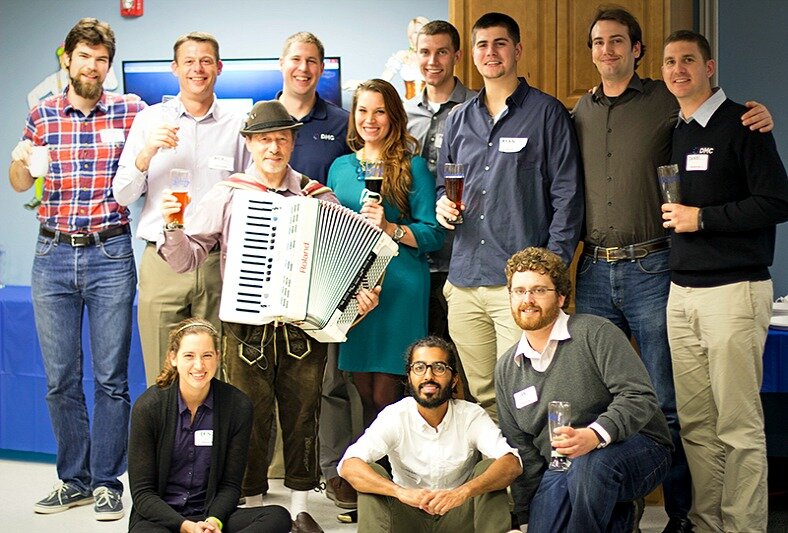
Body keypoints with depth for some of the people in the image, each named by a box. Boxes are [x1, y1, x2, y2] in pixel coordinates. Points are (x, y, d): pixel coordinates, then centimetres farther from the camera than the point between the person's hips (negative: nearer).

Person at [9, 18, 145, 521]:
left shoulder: (130, 111, 2)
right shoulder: (43, 114, 9)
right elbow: (20, 185, 17)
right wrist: (19, 161, -6)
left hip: (111, 256, -2)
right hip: (53, 254, 3)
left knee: (111, 378, 2)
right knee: (60, 379, 7)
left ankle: (107, 482, 12)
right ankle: (74, 479, 20)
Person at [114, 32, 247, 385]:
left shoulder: (236, 126, 8)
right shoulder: (149, 120, 8)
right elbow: (122, 196, 5)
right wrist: (147, 152, -12)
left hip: (218, 262, 0)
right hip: (162, 261, 0)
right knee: (163, 377, 1)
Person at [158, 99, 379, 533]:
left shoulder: (319, 198, 7)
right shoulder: (226, 196, 4)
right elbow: (186, 258, 2)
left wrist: (362, 294, -8)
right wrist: (171, 227, -17)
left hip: (304, 328, 1)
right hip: (247, 330, -1)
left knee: (302, 417, 7)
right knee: (250, 420, 3)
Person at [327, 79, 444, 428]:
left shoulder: (412, 167, 1)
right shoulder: (340, 167, 15)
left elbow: (433, 235, -5)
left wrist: (389, 228, -18)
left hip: (398, 285, -4)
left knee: (384, 396, -6)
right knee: (362, 392, 7)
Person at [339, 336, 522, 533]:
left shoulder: (471, 415, -10)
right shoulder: (395, 416, -11)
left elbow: (512, 464, -26)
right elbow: (349, 466, -26)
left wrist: (462, 492, -44)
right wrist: (401, 492, -44)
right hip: (409, 517, 0)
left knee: (489, 467, -24)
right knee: (373, 473, -24)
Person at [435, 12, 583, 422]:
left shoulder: (546, 113, 2)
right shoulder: (459, 120, 17)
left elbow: (567, 195, -2)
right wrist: (442, 204, 3)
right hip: (464, 279, 5)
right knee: (481, 396, 9)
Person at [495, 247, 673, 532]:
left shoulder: (595, 333, -7)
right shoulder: (506, 369, 11)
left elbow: (640, 397, -17)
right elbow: (520, 448, 14)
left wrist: (594, 435, -35)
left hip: (635, 448, -6)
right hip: (560, 470, 6)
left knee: (589, 464, -37)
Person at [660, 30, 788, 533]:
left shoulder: (740, 124, -5)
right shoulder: (675, 133, 17)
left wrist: (702, 218, -13)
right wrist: (671, 218, 8)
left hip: (734, 290, -6)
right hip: (683, 293, 7)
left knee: (739, 425, -5)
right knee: (696, 425, 7)